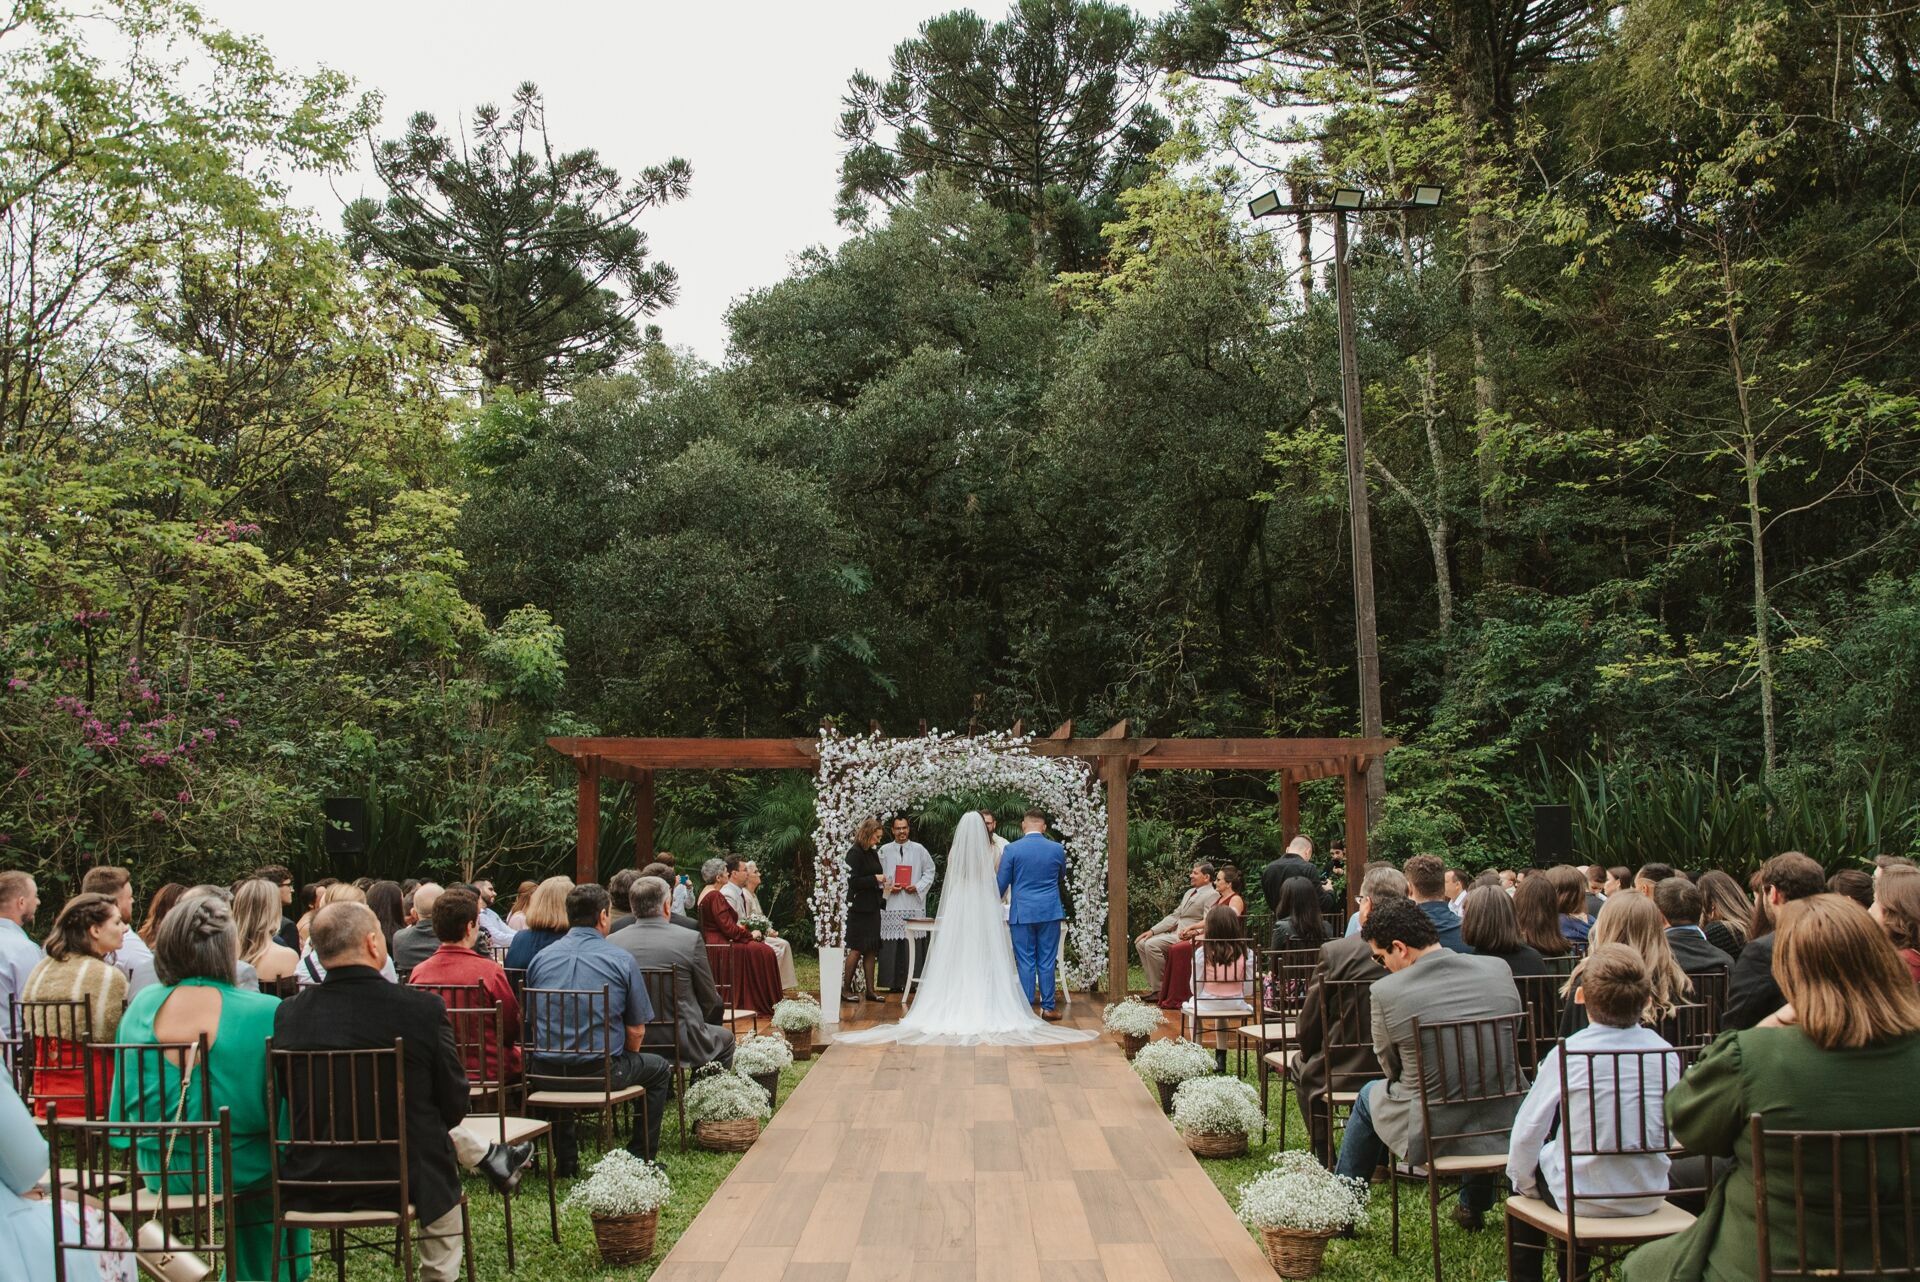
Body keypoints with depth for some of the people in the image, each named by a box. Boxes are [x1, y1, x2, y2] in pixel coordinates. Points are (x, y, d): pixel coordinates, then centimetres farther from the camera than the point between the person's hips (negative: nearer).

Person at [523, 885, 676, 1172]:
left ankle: (565, 1161, 36)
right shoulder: (622, 960, -6)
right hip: (601, 1072, -4)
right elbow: (636, 1032, -3)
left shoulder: (541, 958, 4)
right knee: (659, 1069, 24)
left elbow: (531, 1021, 15)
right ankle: (639, 1157, 24)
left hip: (545, 1074, 4)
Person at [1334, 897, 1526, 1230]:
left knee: (1371, 1095, 27)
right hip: (1504, 1129, 3)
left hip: (1429, 1137, -3)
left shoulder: (1386, 991, -15)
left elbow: (1391, 1068, 1)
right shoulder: (1499, 969, -5)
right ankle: (1474, 1205, 47)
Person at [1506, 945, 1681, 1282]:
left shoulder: (1567, 1054, -18)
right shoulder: (1665, 1052, -8)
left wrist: (1522, 1182, 5)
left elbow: (1527, 1132, -13)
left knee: (1525, 1167, 26)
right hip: (1649, 1197, 4)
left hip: (1585, 1200, -4)